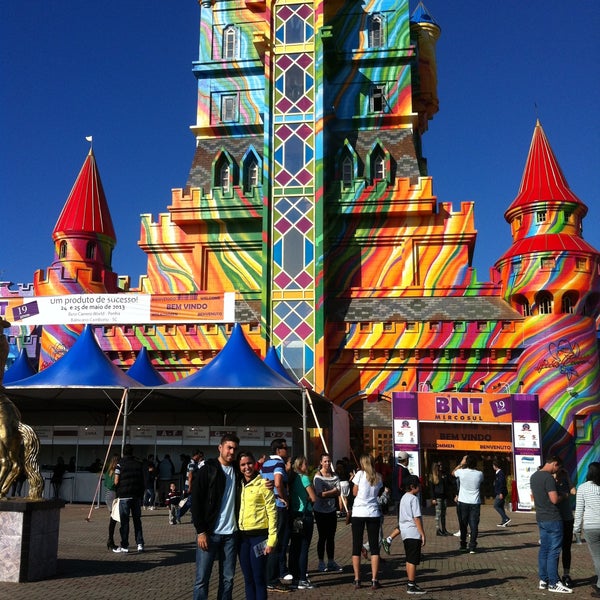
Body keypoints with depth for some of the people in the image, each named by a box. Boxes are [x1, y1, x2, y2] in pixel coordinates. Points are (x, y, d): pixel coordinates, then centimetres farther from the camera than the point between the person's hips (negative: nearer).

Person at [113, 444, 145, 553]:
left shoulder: (120, 463, -5)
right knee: (137, 520, 10)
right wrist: (141, 495, 14)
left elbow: (116, 481, -8)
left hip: (124, 496, -3)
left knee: (124, 521, 1)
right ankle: (140, 544, 8)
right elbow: (142, 480, 7)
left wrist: (118, 490, 13)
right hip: (137, 495, 3)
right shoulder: (139, 463, 6)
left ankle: (124, 545, 3)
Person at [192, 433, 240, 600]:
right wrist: (201, 531, -12)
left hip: (231, 533, 4)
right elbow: (196, 502, -6)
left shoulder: (236, 471, 9)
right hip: (209, 533, -4)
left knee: (228, 578, 7)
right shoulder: (207, 470, -3)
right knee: (202, 579, 0)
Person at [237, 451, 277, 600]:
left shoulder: (263, 484, -7)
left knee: (259, 578, -2)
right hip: (242, 537, 5)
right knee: (248, 578, 10)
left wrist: (271, 540, -12)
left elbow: (272, 512, -8)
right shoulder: (239, 485, 10)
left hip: (258, 536, -5)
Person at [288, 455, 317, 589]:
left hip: (293, 516, 7)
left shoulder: (292, 479, 9)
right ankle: (302, 580, -2)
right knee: (304, 548, -3)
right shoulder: (304, 478, -11)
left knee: (294, 547, 11)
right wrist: (308, 499, 6)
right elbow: (314, 498, -12)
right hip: (305, 515, -7)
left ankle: (295, 577, 18)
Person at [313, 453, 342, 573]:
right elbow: (320, 494, -18)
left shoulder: (334, 476, 6)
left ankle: (331, 562, 18)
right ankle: (321, 563, 11)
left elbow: (338, 492, -4)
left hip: (332, 510, 5)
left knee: (331, 537, 9)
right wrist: (333, 491, -10)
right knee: (322, 537, 1)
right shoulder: (318, 476, -8)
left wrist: (327, 493, -16)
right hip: (321, 510, -4)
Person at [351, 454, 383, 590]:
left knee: (356, 547, 6)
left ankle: (357, 580, 5)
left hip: (358, 513, -2)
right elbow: (378, 493, 11)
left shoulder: (360, 474, -6)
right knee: (374, 547, 7)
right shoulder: (378, 477, 5)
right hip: (373, 513, 2)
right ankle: (374, 580, 3)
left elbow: (355, 492, -1)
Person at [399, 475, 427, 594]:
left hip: (405, 532, 9)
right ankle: (411, 586, -2)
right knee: (413, 560, -5)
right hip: (413, 533, -9)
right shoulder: (414, 499, -14)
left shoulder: (404, 498, 14)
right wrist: (422, 534, -15)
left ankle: (411, 583, 23)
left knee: (409, 560, 16)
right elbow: (417, 518, -18)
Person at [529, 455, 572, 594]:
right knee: (553, 551, -3)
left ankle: (543, 580, 17)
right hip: (552, 518, -9)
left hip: (541, 518, 9)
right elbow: (555, 499, -20)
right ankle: (553, 583, 1)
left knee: (544, 549, 13)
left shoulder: (534, 476, 11)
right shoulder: (549, 478, -18)